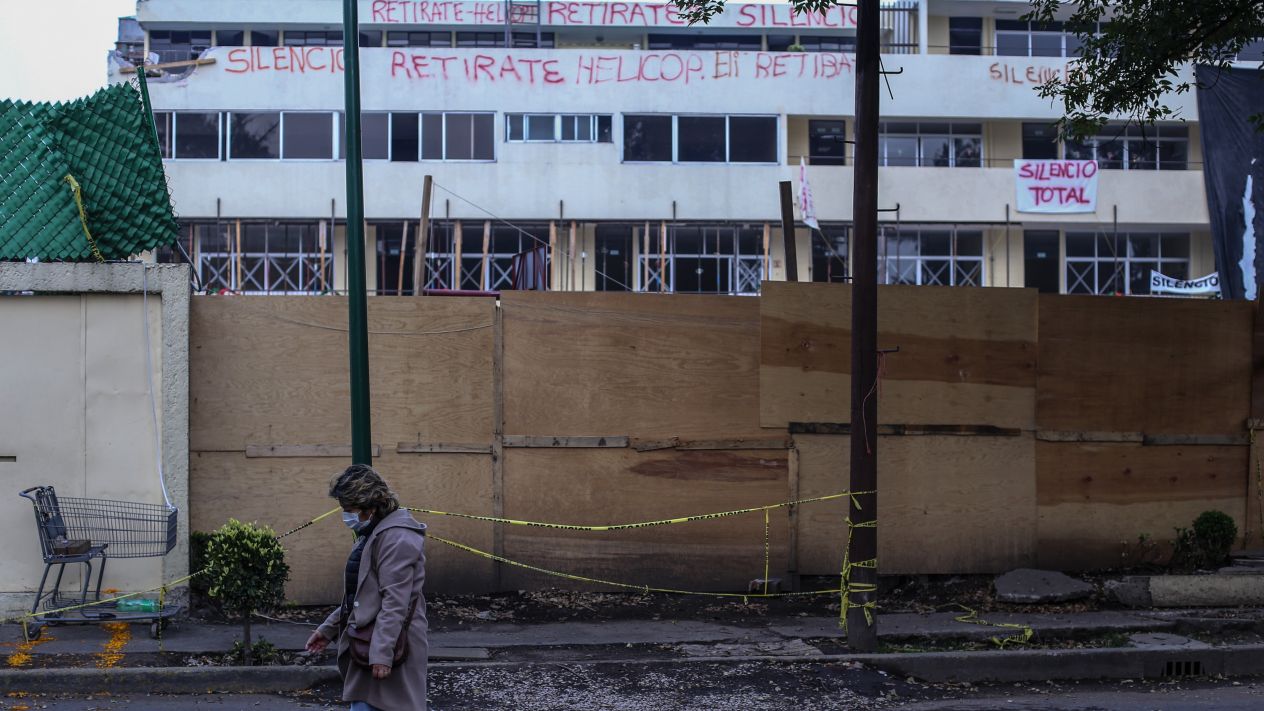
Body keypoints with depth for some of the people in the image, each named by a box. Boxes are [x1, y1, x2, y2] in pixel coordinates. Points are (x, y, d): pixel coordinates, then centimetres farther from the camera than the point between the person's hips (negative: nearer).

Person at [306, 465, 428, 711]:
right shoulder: (373, 533, 18)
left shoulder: (396, 538, -17)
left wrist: (382, 653, -25)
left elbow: (395, 602, -23)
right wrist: (329, 628, 23)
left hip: (389, 647, -10)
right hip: (368, 645, 10)